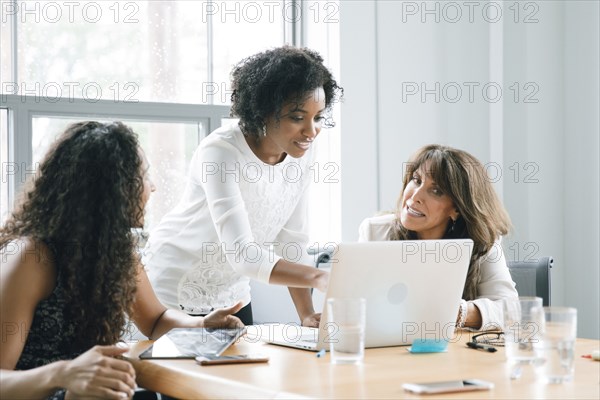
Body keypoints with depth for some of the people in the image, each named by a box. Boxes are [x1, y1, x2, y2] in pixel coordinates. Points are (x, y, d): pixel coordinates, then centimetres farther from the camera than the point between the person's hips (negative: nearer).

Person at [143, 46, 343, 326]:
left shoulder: (302, 152, -10)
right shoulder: (220, 153, -30)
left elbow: (292, 242, -4)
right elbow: (242, 254, -38)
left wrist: (307, 315, -14)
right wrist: (318, 278, -48)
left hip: (231, 293, 6)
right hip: (173, 290, -6)